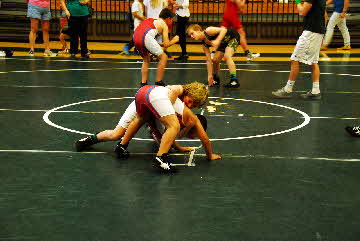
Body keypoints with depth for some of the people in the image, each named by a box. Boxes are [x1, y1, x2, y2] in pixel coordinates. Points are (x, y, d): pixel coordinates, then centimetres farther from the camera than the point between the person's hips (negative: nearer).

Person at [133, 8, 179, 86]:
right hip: (146, 36, -7)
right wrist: (174, 40, 29)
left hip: (135, 36, 8)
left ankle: (143, 83, 19)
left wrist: (160, 44, 46)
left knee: (146, 60, 28)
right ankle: (158, 82, 7)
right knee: (163, 57, 7)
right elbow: (166, 44, 11)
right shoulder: (164, 25, 15)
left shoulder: (152, 20, 35)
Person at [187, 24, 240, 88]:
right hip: (224, 43, 8)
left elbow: (224, 30, -32)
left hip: (233, 37, -8)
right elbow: (208, 60, -4)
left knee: (227, 56, -27)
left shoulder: (208, 31, -28)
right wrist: (210, 76, -5)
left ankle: (234, 80, -28)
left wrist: (217, 41, -42)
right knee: (215, 60, 4)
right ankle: (216, 79, 29)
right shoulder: (204, 44, -7)